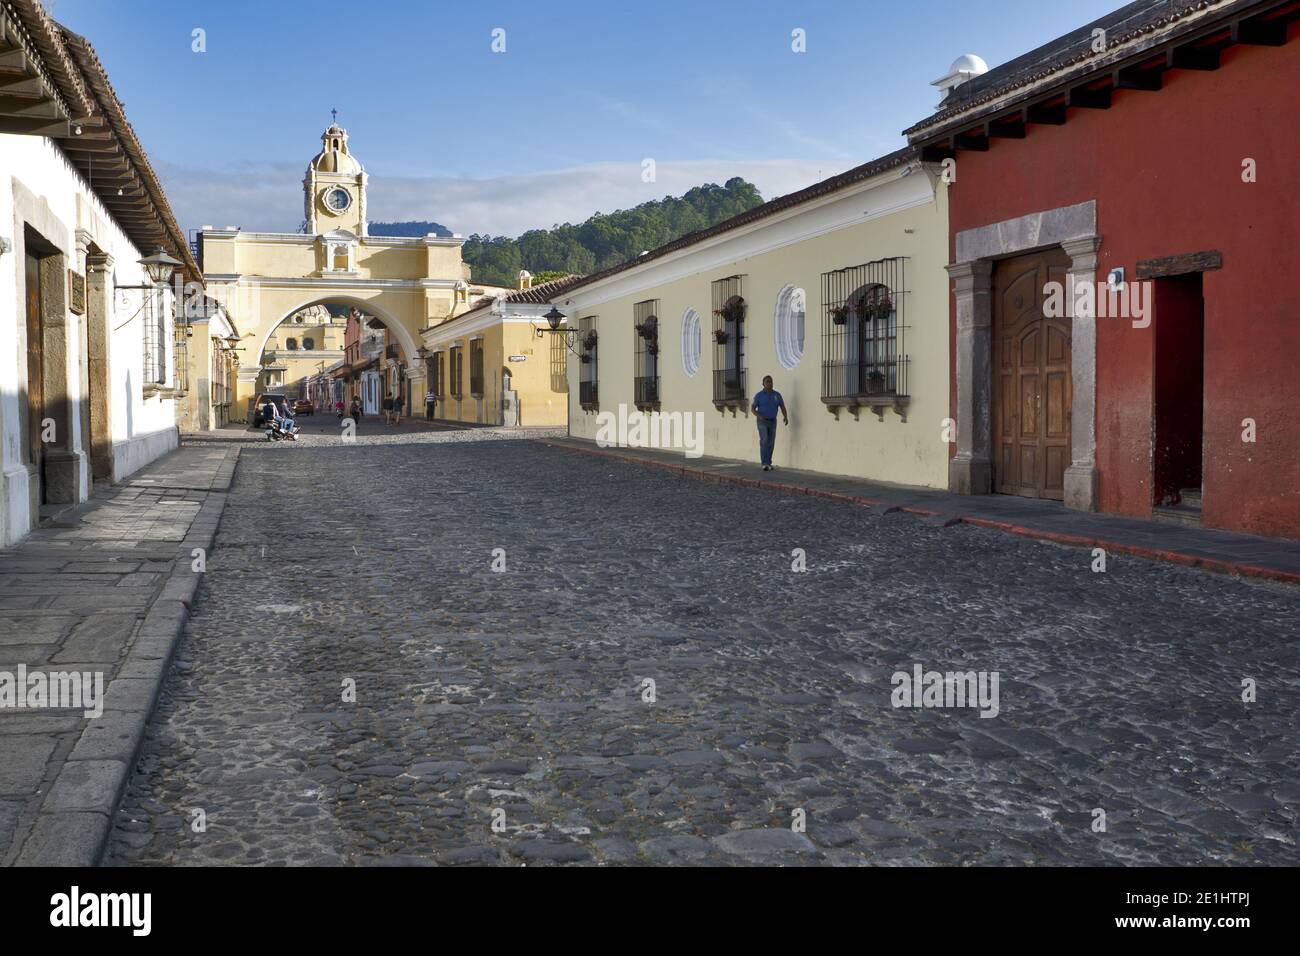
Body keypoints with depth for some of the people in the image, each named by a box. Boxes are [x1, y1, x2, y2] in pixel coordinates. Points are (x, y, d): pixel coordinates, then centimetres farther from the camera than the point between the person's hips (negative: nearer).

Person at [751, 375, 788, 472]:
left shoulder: (777, 395, 1)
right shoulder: (759, 395, -9)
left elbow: (782, 407, 1)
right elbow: (753, 408, -8)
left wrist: (786, 417, -17)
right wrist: (759, 416, -27)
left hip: (772, 422, 4)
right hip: (762, 422, -4)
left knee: (771, 443, 7)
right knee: (764, 442, -17)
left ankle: (768, 463, 21)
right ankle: (765, 464, -20)